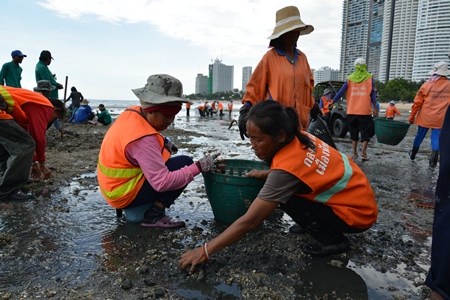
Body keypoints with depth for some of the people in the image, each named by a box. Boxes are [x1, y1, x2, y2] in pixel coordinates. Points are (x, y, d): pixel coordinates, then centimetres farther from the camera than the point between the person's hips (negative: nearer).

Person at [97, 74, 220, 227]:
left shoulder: (131, 113, -2)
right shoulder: (143, 139, -29)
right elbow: (162, 183, -31)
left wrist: (163, 143, 2)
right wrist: (198, 167, -30)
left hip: (113, 186, 9)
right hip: (125, 194, -9)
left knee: (163, 146, 18)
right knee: (184, 163, -14)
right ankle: (152, 216, -7)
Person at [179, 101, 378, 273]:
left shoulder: (286, 168, -30)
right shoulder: (299, 138, -9)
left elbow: (250, 221, -29)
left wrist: (205, 250, -24)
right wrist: (267, 174, 1)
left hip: (357, 212, -7)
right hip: (357, 195, 8)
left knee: (285, 199, -17)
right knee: (285, 186, 2)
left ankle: (333, 240, -2)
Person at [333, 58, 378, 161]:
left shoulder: (350, 78, 5)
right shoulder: (370, 78, 1)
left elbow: (341, 91, 3)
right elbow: (373, 95, -1)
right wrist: (375, 109, 2)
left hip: (352, 111, 2)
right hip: (365, 111, -2)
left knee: (354, 132, 11)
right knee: (366, 132, 6)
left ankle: (354, 153, 10)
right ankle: (363, 152, -6)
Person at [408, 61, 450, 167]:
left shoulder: (427, 85, -5)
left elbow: (417, 103, -4)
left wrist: (412, 117, 4)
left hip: (425, 118, 0)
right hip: (440, 119, 0)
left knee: (419, 136, 15)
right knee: (436, 138, 5)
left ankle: (413, 155, 32)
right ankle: (433, 160, 1)